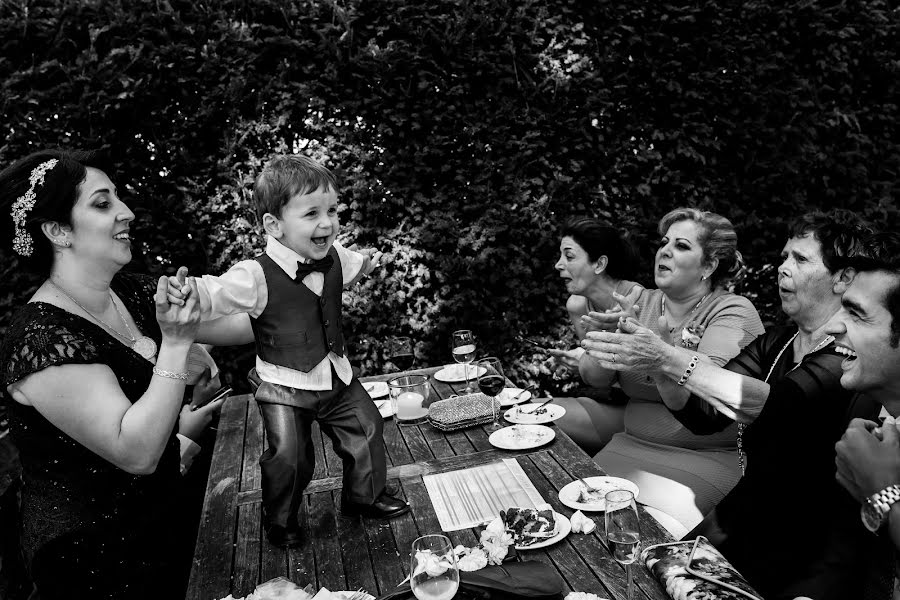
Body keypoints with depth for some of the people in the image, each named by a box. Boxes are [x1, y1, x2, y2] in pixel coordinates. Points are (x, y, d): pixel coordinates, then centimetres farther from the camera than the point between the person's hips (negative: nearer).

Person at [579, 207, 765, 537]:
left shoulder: (733, 312, -6)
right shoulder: (642, 303, 9)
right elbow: (593, 376, -1)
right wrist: (605, 337, -23)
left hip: (707, 459, -4)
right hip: (631, 446, 5)